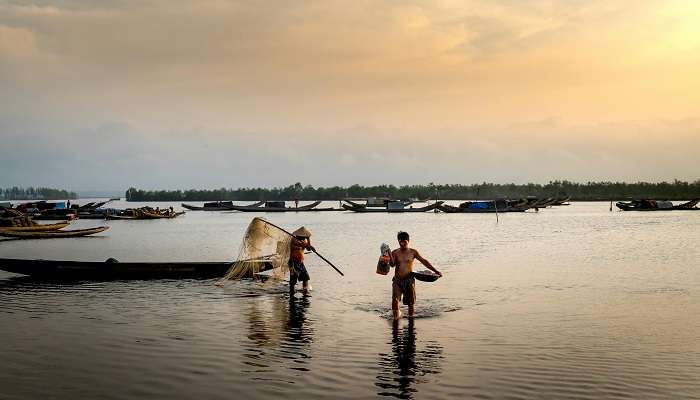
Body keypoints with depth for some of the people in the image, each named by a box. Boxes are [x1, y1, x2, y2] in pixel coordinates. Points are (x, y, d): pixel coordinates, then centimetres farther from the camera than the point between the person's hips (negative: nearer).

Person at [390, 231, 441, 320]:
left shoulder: (413, 252, 1)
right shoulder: (395, 252, 3)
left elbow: (424, 261, 4)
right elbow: (392, 264, -11)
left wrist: (435, 271, 1)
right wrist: (389, 255, -29)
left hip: (409, 280, 0)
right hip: (397, 280, 0)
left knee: (411, 302, 5)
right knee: (395, 299, -13)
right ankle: (396, 314, 11)